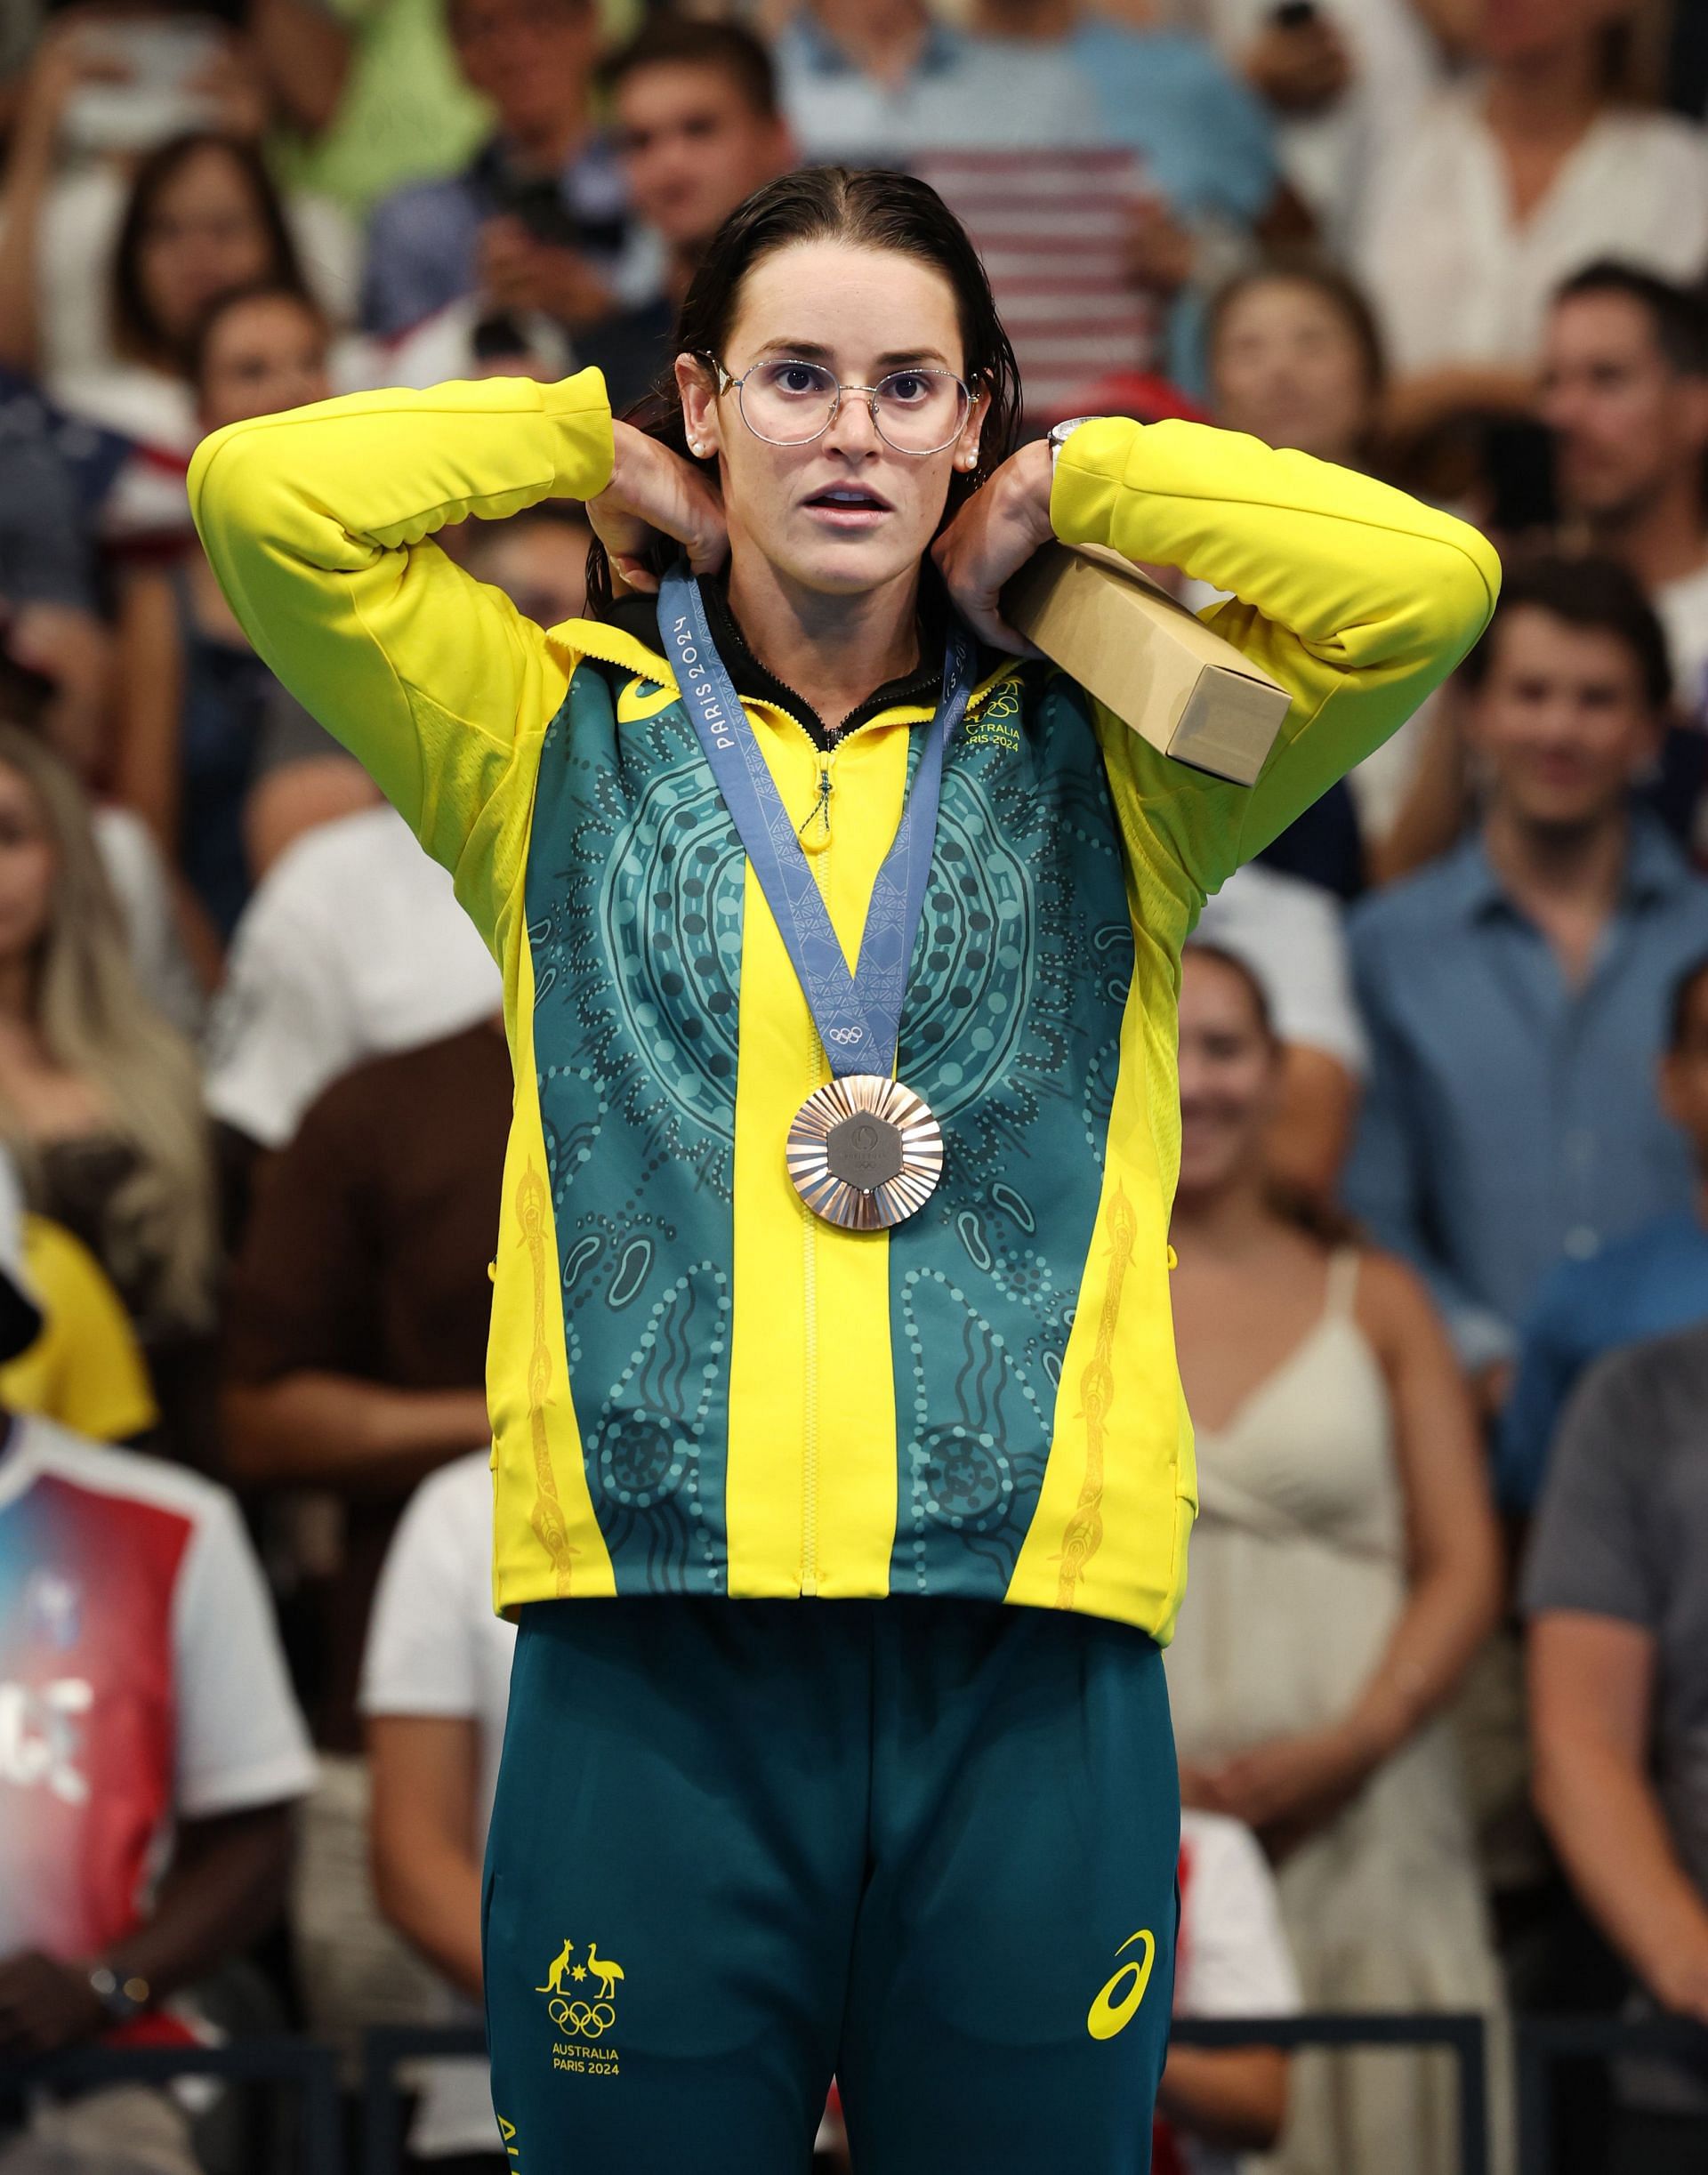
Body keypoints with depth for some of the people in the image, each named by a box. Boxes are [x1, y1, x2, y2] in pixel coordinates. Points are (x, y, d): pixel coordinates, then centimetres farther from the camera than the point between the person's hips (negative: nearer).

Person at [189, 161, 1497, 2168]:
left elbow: (1430, 578, -1)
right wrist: (593, 441, 12)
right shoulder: (564, 743, 13)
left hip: (1028, 1684, 1)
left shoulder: (1102, 770, 13)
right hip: (651, 1653, 0)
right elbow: (261, 492, 0)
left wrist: (1069, 492, 9)